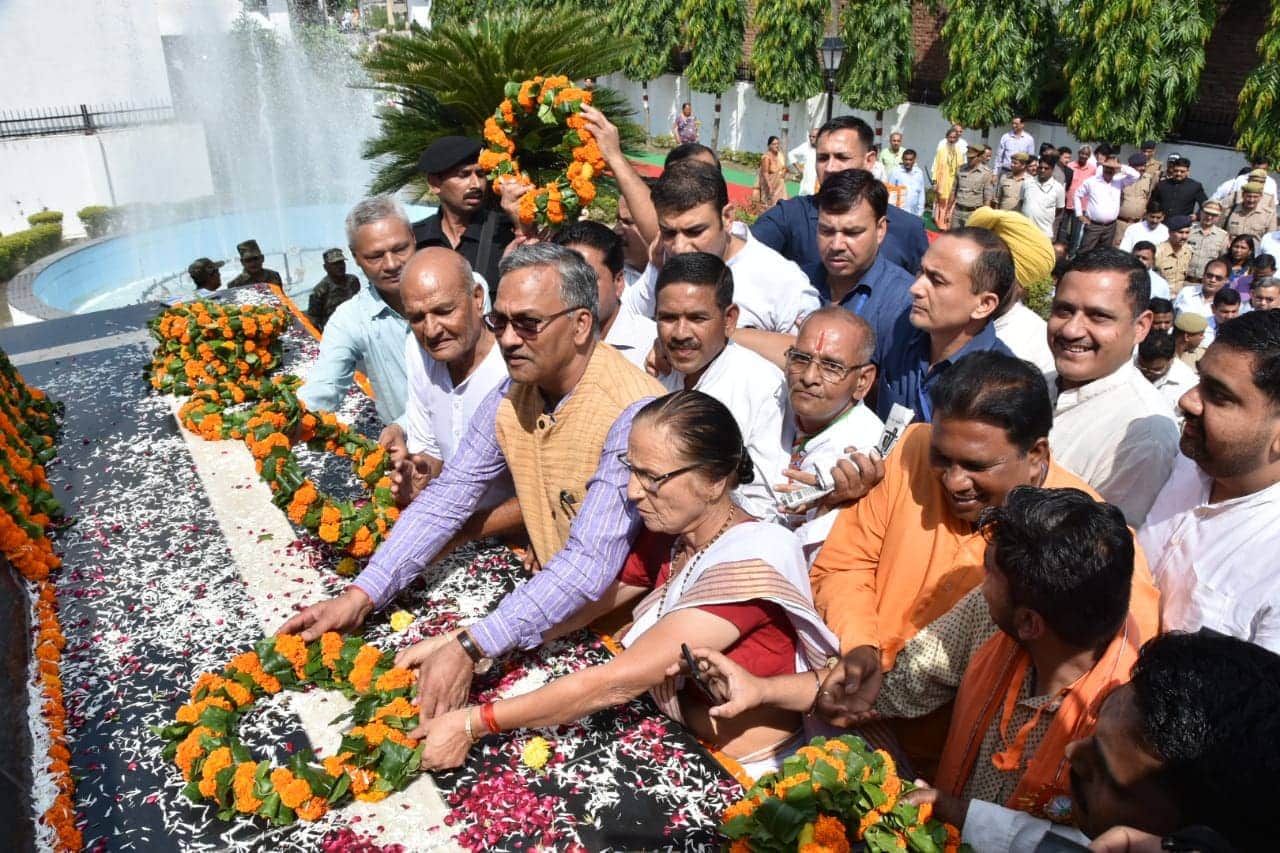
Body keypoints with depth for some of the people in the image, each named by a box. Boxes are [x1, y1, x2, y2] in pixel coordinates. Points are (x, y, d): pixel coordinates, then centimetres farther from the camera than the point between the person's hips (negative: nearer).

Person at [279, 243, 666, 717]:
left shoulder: (632, 412, -26)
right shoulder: (509, 397, -3)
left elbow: (591, 562, -31)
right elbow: (446, 499, -1)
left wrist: (471, 650, -35)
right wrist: (360, 596, -11)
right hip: (549, 597, 6)